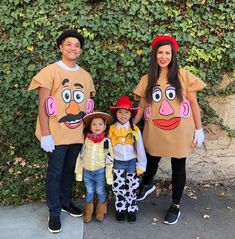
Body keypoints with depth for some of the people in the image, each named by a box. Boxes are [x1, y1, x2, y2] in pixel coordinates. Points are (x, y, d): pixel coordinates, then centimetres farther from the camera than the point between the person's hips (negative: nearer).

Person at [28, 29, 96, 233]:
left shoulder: (86, 76, 7)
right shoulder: (50, 71, -6)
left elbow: (88, 106, 11)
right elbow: (42, 105, -9)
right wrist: (45, 134, -15)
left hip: (78, 134, 4)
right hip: (57, 134, -4)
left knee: (70, 170, 16)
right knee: (55, 172, 6)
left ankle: (65, 201, 36)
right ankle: (54, 213, 21)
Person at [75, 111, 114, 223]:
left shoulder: (106, 141, -11)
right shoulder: (85, 140, -6)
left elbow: (110, 158, -6)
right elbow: (80, 156, 1)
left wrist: (109, 174, -6)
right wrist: (79, 172, 3)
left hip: (100, 172, -1)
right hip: (87, 171, 2)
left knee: (100, 191, 15)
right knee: (89, 192, 17)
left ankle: (101, 210, 39)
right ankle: (88, 211, 37)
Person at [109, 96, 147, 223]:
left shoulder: (135, 130, -6)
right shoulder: (111, 129, -5)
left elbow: (140, 149, -1)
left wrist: (141, 166, 0)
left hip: (132, 163, 0)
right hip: (117, 163, 0)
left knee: (132, 188, 9)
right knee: (119, 189, 8)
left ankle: (131, 209, 27)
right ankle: (120, 209, 26)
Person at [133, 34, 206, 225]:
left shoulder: (183, 76, -4)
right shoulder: (147, 79, 3)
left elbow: (193, 103, -2)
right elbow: (142, 105, 6)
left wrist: (199, 129, -4)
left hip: (179, 131, -2)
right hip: (154, 132, 2)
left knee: (178, 166, 10)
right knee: (152, 161, 21)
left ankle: (176, 206, 28)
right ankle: (147, 185, 53)